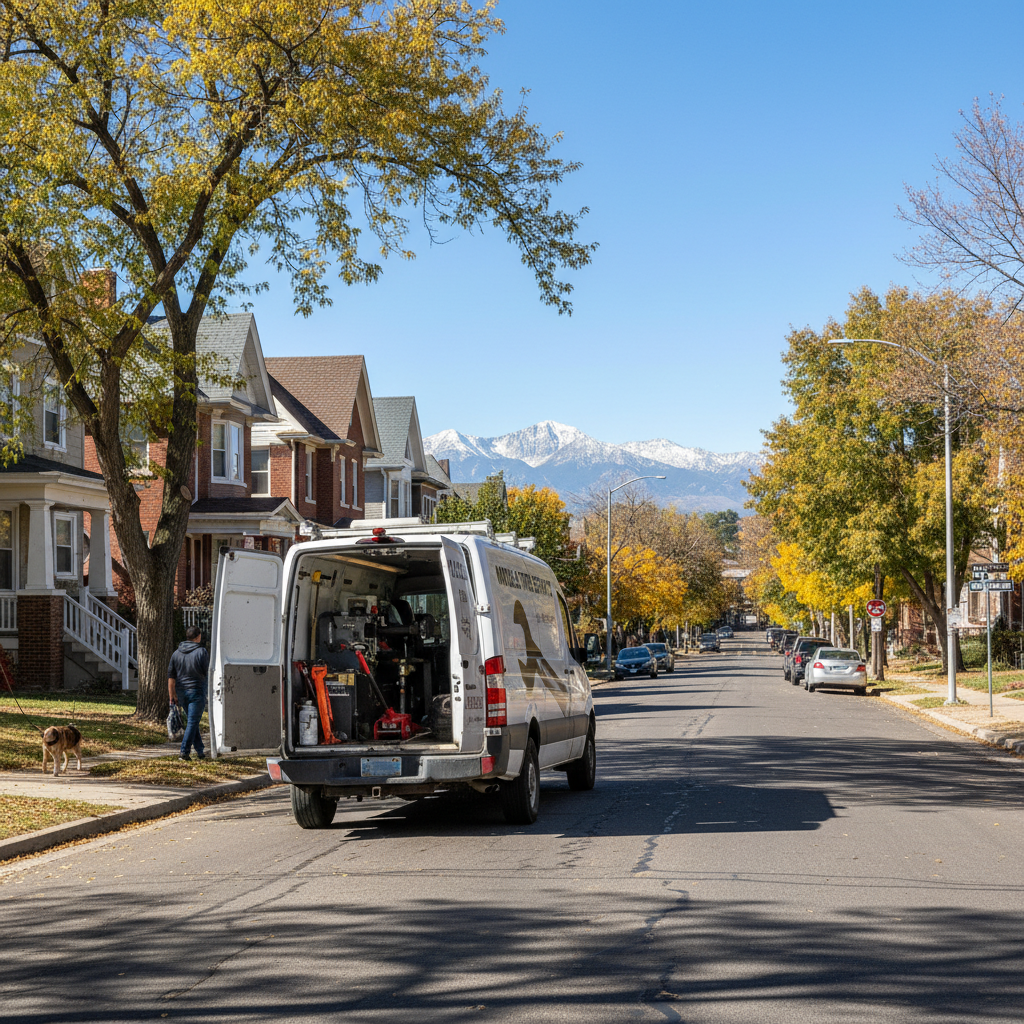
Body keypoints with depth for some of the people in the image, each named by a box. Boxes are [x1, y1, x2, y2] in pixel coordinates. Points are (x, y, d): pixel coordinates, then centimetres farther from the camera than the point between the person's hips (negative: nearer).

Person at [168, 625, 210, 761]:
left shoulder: (176, 653, 5)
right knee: (192, 722, -3)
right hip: (197, 691, -5)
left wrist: (172, 695, 9)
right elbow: (207, 672, -7)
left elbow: (171, 676, 5)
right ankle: (184, 752, -9)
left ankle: (200, 751, 21)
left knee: (193, 721, 16)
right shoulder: (202, 652, -11)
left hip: (181, 692, 5)